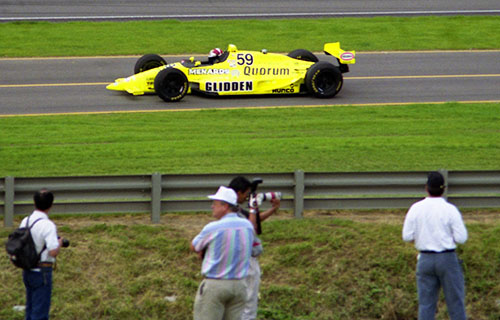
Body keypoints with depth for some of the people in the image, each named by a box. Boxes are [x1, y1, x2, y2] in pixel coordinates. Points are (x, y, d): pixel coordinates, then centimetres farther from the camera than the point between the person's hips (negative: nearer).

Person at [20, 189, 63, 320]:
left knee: (30, 309, 17)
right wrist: (59, 244, -6)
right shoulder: (48, 225, -20)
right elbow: (53, 252, -26)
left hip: (27, 271, 8)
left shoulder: (25, 221, 3)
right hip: (41, 273, -8)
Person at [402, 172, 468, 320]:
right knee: (455, 302, 5)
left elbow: (407, 236, -2)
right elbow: (461, 238, -9)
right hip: (447, 258, -2)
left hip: (425, 259, 2)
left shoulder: (416, 209, -3)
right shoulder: (450, 209, -10)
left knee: (426, 303, 7)